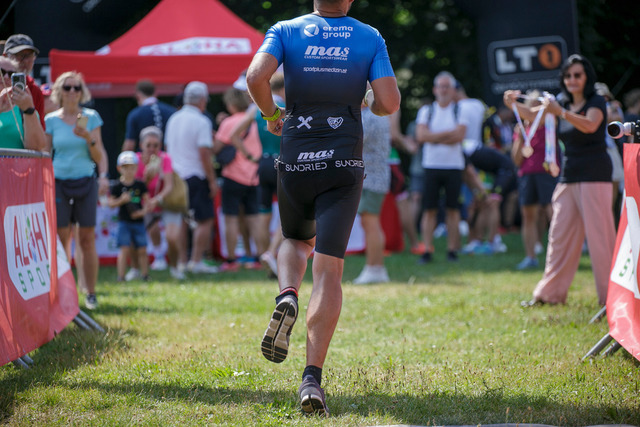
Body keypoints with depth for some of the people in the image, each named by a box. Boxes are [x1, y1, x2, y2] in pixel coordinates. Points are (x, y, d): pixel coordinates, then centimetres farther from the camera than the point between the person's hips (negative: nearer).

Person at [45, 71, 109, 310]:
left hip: (85, 182, 0)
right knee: (61, 239, -1)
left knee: (87, 239, -2)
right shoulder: (51, 120, 5)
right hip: (59, 181, 0)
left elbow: (99, 154, 4)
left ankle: (91, 293, 2)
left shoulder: (91, 117, 4)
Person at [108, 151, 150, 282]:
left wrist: (143, 211, -10)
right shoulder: (118, 187, -1)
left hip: (138, 221, 2)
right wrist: (121, 200, -18)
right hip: (124, 222, -2)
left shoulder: (140, 185, 5)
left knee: (142, 250, 5)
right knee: (124, 249, -8)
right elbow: (110, 203, -1)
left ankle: (145, 276, 16)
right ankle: (121, 277, -4)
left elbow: (147, 200, 7)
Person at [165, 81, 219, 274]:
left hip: (176, 176, 7)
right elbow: (204, 154, -16)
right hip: (196, 177, -7)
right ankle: (196, 261, -6)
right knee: (205, 220, -2)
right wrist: (212, 181, -12)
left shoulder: (173, 120, 11)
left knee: (181, 221, 11)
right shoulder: (201, 122, -12)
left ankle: (181, 261, 12)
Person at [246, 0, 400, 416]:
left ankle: (287, 296, -4)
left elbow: (256, 76, -16)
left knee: (297, 240, 29)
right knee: (329, 269, -2)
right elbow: (390, 102, -7)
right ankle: (313, 377, -14)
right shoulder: (370, 38, 1)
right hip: (344, 164, -1)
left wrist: (271, 114, 2)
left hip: (296, 161, 1)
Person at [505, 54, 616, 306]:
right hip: (568, 177, 7)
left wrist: (560, 112, -40)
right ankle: (550, 293, 12)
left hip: (594, 176, -7)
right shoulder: (564, 103, 15)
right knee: (560, 235, 7)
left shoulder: (596, 102, -6)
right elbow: (533, 115, 12)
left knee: (599, 235, -8)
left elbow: (590, 125, -26)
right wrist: (513, 105, -8)